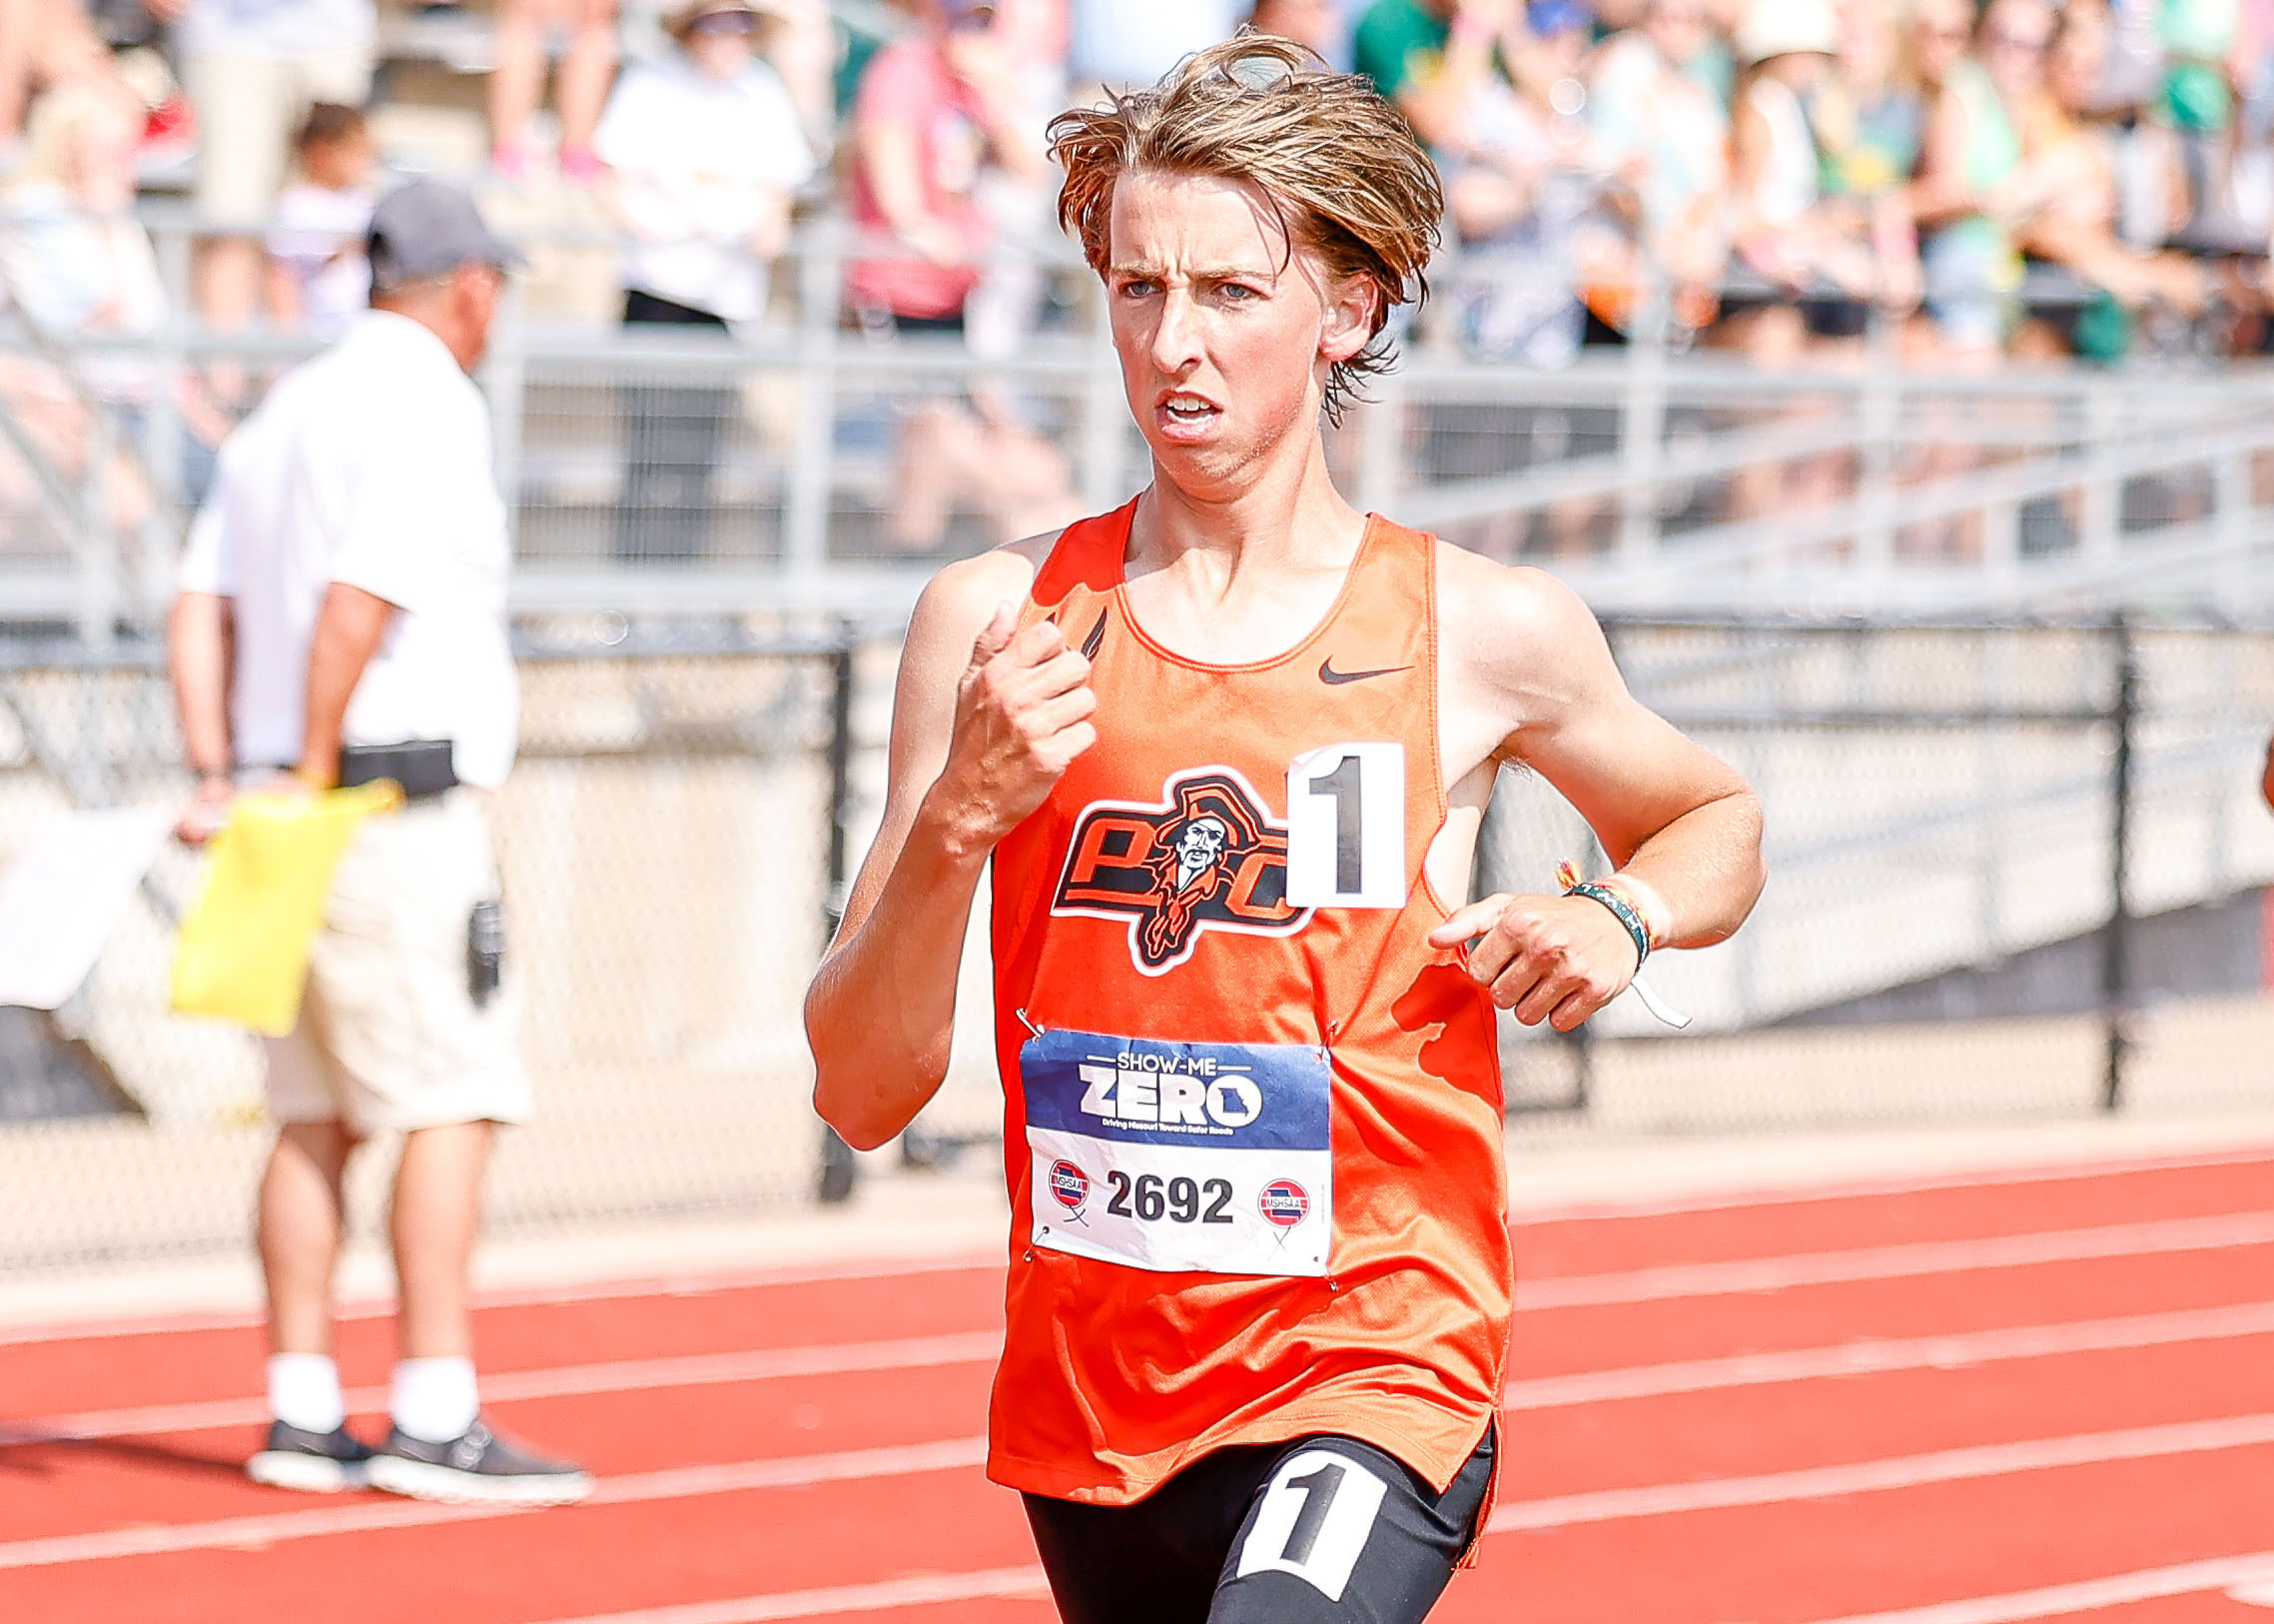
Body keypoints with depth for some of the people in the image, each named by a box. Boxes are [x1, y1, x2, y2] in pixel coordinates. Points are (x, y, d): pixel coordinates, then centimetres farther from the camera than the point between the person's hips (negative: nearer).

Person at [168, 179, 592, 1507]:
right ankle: (435, 1422, -13)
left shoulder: (288, 411, 18)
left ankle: (305, 1416, 10)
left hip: (296, 819, 9)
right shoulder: (432, 408, -9)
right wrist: (312, 776, -14)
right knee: (455, 1106, -9)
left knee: (319, 1120, 10)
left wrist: (219, 781, 7)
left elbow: (203, 609, 13)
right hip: (400, 805, -9)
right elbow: (358, 603, -21)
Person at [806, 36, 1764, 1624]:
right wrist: (957, 818, -19)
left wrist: (1620, 921, -3)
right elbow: (861, 1091, -3)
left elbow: (1716, 821, 19)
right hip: (1086, 1399, 3)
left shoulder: (1480, 630, -2)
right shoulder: (997, 621, 0)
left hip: (1375, 1380, -3)